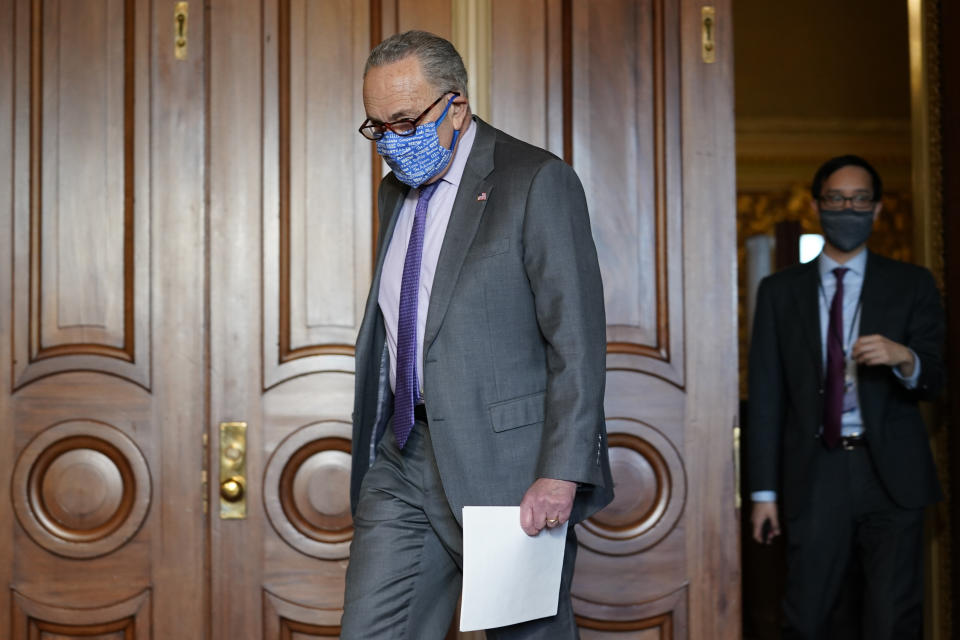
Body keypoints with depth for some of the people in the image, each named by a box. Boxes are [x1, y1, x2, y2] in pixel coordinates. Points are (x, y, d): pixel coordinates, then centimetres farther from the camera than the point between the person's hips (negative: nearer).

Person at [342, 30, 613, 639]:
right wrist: (379, 443, 15)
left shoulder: (538, 182, -9)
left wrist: (562, 473, -19)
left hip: (505, 460, -6)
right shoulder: (397, 190, 15)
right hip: (403, 458, 7)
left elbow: (578, 340, -13)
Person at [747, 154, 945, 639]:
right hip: (815, 473, 0)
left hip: (892, 476, 0)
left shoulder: (911, 285, 6)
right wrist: (764, 490, 1)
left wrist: (904, 358, -24)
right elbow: (766, 396, 5)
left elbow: (933, 381, 0)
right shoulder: (780, 291, 8)